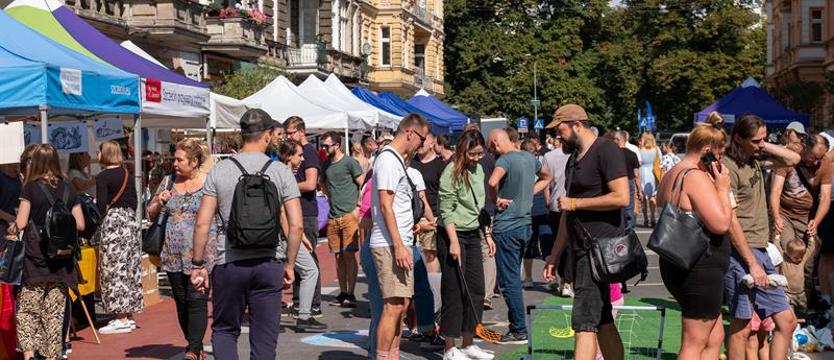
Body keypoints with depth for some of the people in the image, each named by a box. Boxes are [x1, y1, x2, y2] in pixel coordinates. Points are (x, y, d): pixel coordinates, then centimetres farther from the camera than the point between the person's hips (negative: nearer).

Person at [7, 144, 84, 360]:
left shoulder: (31, 188, -5)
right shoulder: (67, 189, 5)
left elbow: (21, 223, -9)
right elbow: (80, 225, 4)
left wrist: (11, 229, 11)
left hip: (35, 258, -3)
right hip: (61, 261, 3)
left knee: (26, 307, 6)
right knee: (55, 311, 8)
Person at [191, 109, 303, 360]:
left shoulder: (219, 171, 0)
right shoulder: (281, 171, -1)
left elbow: (202, 223, -4)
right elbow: (296, 225, -5)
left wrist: (198, 264, 5)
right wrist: (289, 264, 6)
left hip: (229, 264, 0)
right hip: (269, 263, 0)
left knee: (224, 330, 17)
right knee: (264, 339, 9)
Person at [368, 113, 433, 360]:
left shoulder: (397, 160, 18)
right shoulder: (388, 160, -12)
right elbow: (385, 205, -18)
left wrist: (411, 226, 26)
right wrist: (398, 245, -21)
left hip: (400, 243, 10)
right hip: (389, 244, -10)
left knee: (401, 303, 13)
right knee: (393, 305, -11)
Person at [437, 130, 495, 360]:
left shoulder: (478, 170, 12)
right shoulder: (452, 172, -12)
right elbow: (447, 211, -15)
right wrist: (454, 242, -20)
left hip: (473, 235, 8)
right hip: (452, 236, -8)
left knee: (476, 290, 8)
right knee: (454, 292, -3)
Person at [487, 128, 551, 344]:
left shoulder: (505, 159, -16)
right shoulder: (530, 158, 9)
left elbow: (492, 182, -36)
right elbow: (546, 178, 28)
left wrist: (496, 200, -17)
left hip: (506, 227, -8)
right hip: (525, 224, 8)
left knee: (509, 281, -1)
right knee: (514, 278, 18)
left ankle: (519, 332, 3)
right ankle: (516, 325, 24)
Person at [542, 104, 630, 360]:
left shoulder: (606, 151, -9)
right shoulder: (574, 159, 19)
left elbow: (621, 197, -20)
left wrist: (575, 202, -12)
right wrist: (555, 255, 21)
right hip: (583, 249, 10)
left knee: (584, 322, -13)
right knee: (602, 321, 13)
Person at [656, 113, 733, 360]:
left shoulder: (671, 175, 12)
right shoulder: (696, 177, -19)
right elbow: (721, 224, -24)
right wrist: (723, 188, -11)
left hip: (677, 264, 10)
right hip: (700, 268, -10)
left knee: (715, 336, 19)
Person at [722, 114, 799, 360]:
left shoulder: (755, 160, 12)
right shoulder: (728, 167, -13)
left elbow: (793, 159, 20)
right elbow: (730, 220, -17)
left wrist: (764, 146, 6)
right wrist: (752, 264, -18)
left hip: (761, 251, 9)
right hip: (741, 253, -9)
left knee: (787, 321, 10)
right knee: (742, 328, -2)